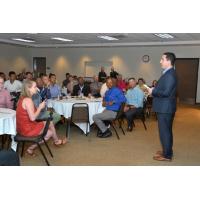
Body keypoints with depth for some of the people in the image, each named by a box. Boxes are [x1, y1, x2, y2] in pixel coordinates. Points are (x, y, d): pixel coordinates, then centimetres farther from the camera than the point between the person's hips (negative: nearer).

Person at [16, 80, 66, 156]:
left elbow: (30, 115, 8)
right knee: (50, 132, 9)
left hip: (23, 126, 9)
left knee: (50, 123, 14)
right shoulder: (28, 100, -23)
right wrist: (40, 107, -14)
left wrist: (39, 107, 2)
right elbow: (32, 118, -26)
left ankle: (56, 141, 28)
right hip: (27, 129, -9)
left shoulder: (23, 98, 7)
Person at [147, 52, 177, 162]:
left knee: (164, 131, -1)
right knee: (167, 130, 19)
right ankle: (167, 151, 33)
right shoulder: (168, 73, 12)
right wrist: (154, 89, 4)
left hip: (165, 108, -10)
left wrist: (153, 91, -15)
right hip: (165, 107, 10)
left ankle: (167, 155, 11)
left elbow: (166, 92, -26)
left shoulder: (170, 74, -21)